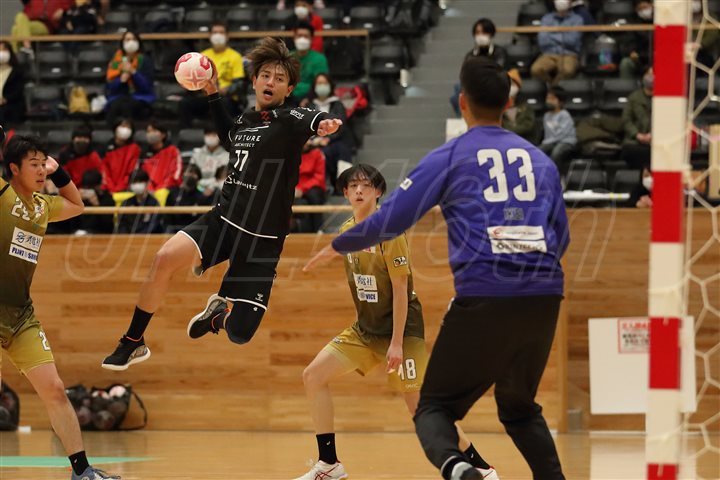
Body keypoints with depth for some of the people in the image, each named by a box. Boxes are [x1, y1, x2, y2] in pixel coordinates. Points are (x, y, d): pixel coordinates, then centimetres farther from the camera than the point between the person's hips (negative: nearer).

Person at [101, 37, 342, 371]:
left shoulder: (288, 119, -8)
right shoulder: (244, 121, 10)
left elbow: (310, 120, -34)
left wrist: (323, 123, -58)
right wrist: (212, 95, 27)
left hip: (262, 240, -5)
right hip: (223, 220, 5)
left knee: (238, 335, -5)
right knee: (166, 258, -23)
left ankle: (220, 312, 35)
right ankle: (132, 343, -7)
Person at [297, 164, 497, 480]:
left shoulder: (388, 231, -16)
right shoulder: (346, 232, 5)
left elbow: (400, 289, -17)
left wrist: (397, 342, -19)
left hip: (401, 330, -7)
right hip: (364, 330, 7)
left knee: (421, 409, -9)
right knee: (313, 377, -3)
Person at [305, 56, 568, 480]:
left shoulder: (450, 157, 5)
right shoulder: (540, 159, 17)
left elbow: (390, 220, 5)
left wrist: (338, 246, 22)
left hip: (483, 297, -4)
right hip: (544, 296, 4)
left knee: (434, 406, 5)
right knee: (520, 408, 24)